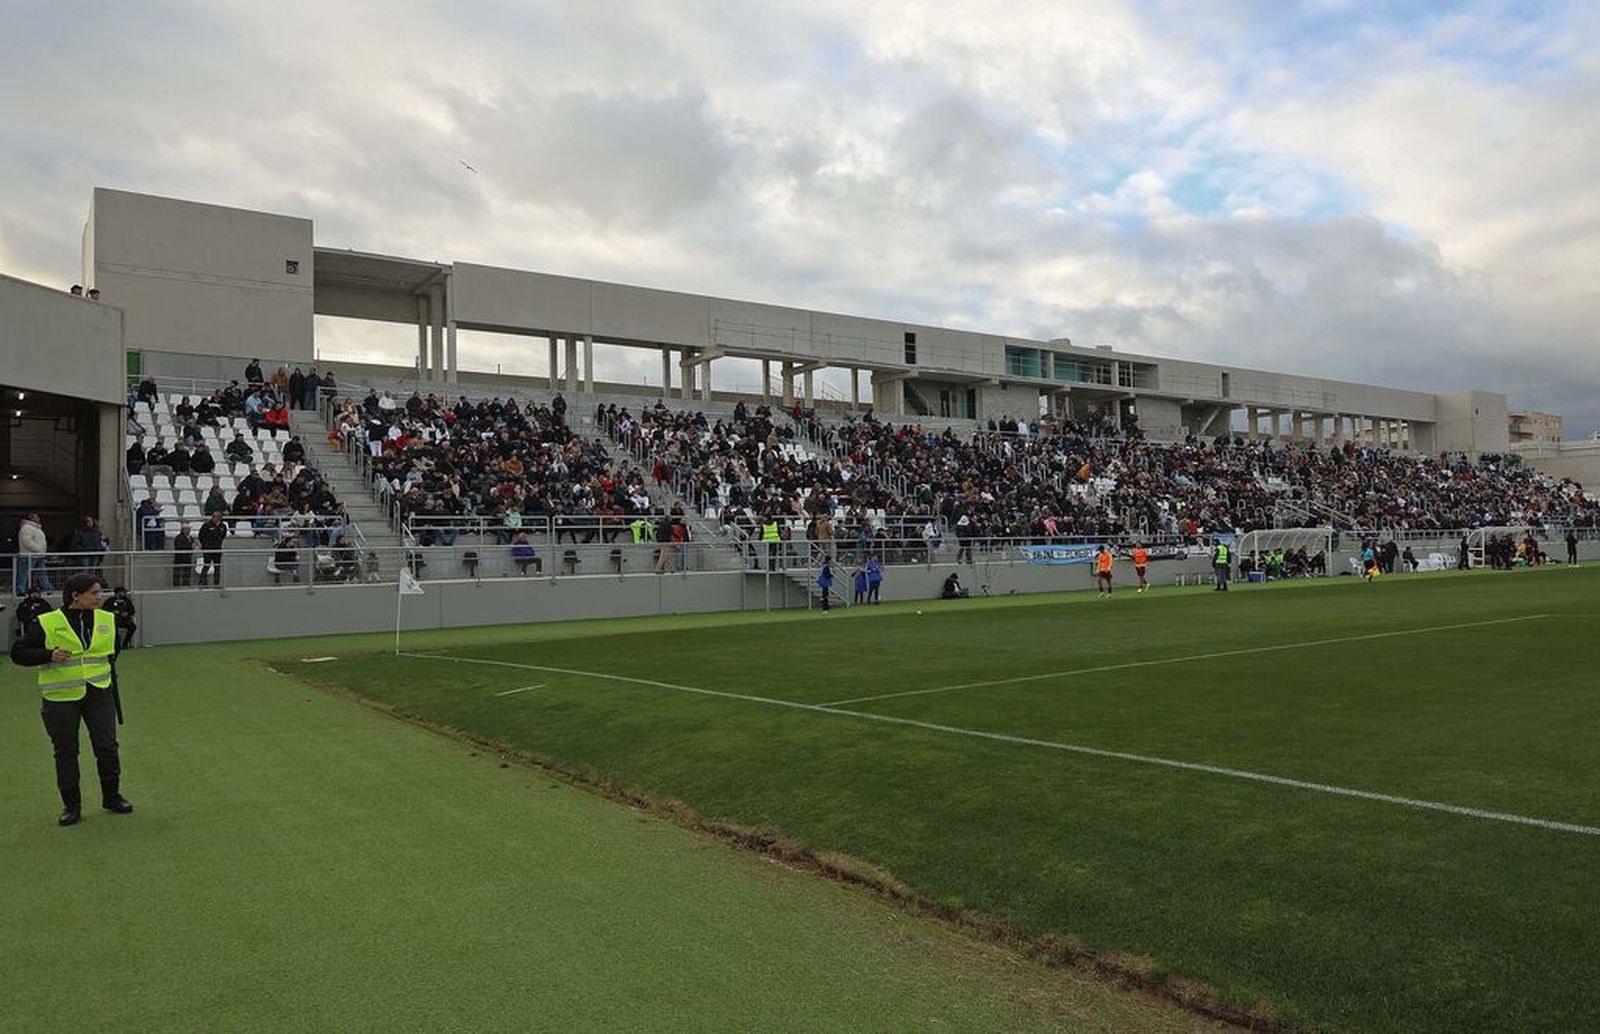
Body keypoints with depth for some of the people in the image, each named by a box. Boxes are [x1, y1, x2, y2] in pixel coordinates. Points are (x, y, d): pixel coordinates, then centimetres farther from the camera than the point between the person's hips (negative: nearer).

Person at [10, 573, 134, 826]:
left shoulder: (107, 620, 5)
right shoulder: (47, 623, -8)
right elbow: (18, 653, -5)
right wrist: (49, 656, -18)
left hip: (98, 693, 3)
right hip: (60, 698, -3)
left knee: (107, 746, 2)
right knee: (66, 752, 6)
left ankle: (111, 797, 20)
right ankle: (71, 805, 20)